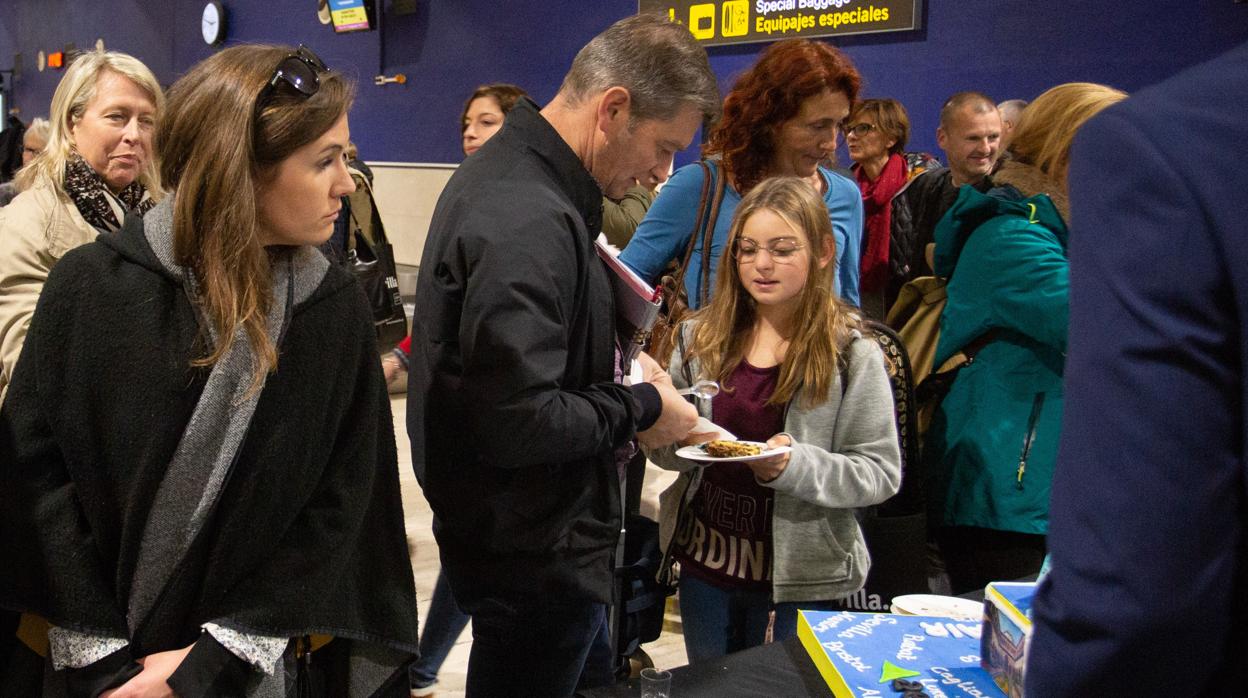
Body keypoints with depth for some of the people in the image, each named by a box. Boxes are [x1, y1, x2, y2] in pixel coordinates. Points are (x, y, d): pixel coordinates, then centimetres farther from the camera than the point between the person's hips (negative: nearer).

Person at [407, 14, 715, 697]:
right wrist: (640, 408, -16)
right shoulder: (527, 220, -28)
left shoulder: (507, 172, 6)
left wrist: (614, 361, 5)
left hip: (530, 534, 10)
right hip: (533, 556, -10)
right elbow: (519, 422, -31)